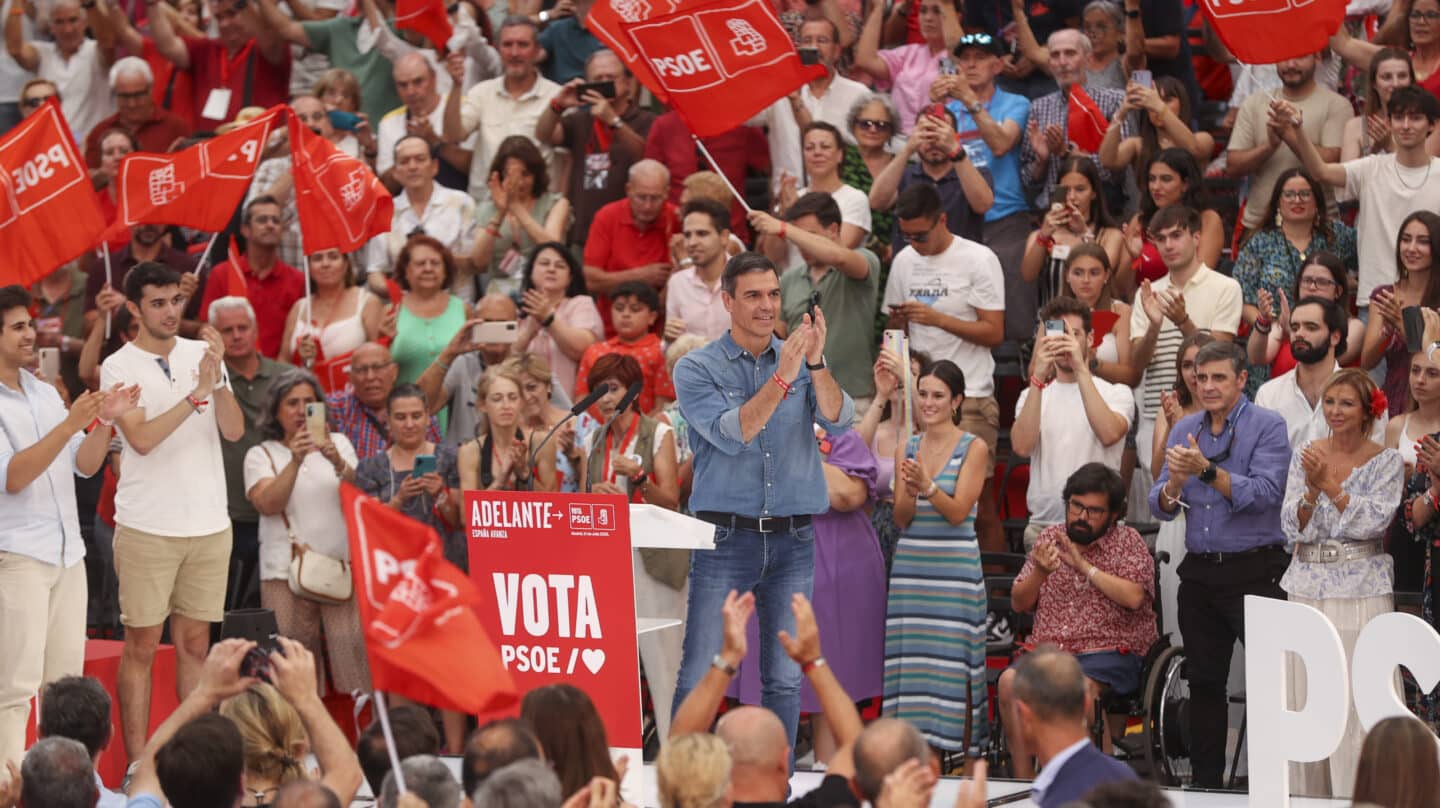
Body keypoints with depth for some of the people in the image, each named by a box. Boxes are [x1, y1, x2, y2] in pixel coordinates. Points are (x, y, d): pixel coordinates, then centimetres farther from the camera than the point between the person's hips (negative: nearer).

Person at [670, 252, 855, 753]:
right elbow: (731, 433, -14)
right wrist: (782, 378, -23)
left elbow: (839, 421, -6)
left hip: (793, 541, 3)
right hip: (726, 537, -3)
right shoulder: (697, 369, 1)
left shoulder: (799, 361, 10)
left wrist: (816, 363, -23)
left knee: (786, 678, 4)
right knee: (699, 675, -6)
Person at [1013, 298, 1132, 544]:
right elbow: (1021, 446, -7)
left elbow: (1109, 434, -17)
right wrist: (1038, 378, -13)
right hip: (1043, 523, 2)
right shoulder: (1033, 395, 13)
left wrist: (1081, 369, -18)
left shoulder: (1116, 393, 6)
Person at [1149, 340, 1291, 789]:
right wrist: (1174, 483, -15)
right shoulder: (1185, 430, 11)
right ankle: (1205, 781, 19)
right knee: (1204, 683, 12)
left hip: (1254, 570, -6)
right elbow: (1160, 508, 8)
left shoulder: (1268, 427, -5)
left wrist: (1207, 470, -25)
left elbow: (1265, 493, -18)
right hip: (1200, 573, 6)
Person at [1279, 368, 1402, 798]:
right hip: (1307, 588, 3)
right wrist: (1311, 490, -16)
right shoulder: (1306, 454, 8)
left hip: (1362, 590, -3)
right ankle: (1307, 796, 11)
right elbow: (1293, 528, 2)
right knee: (1304, 699, 3)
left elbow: (1372, 521, -13)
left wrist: (1329, 484, -17)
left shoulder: (1387, 462, 0)